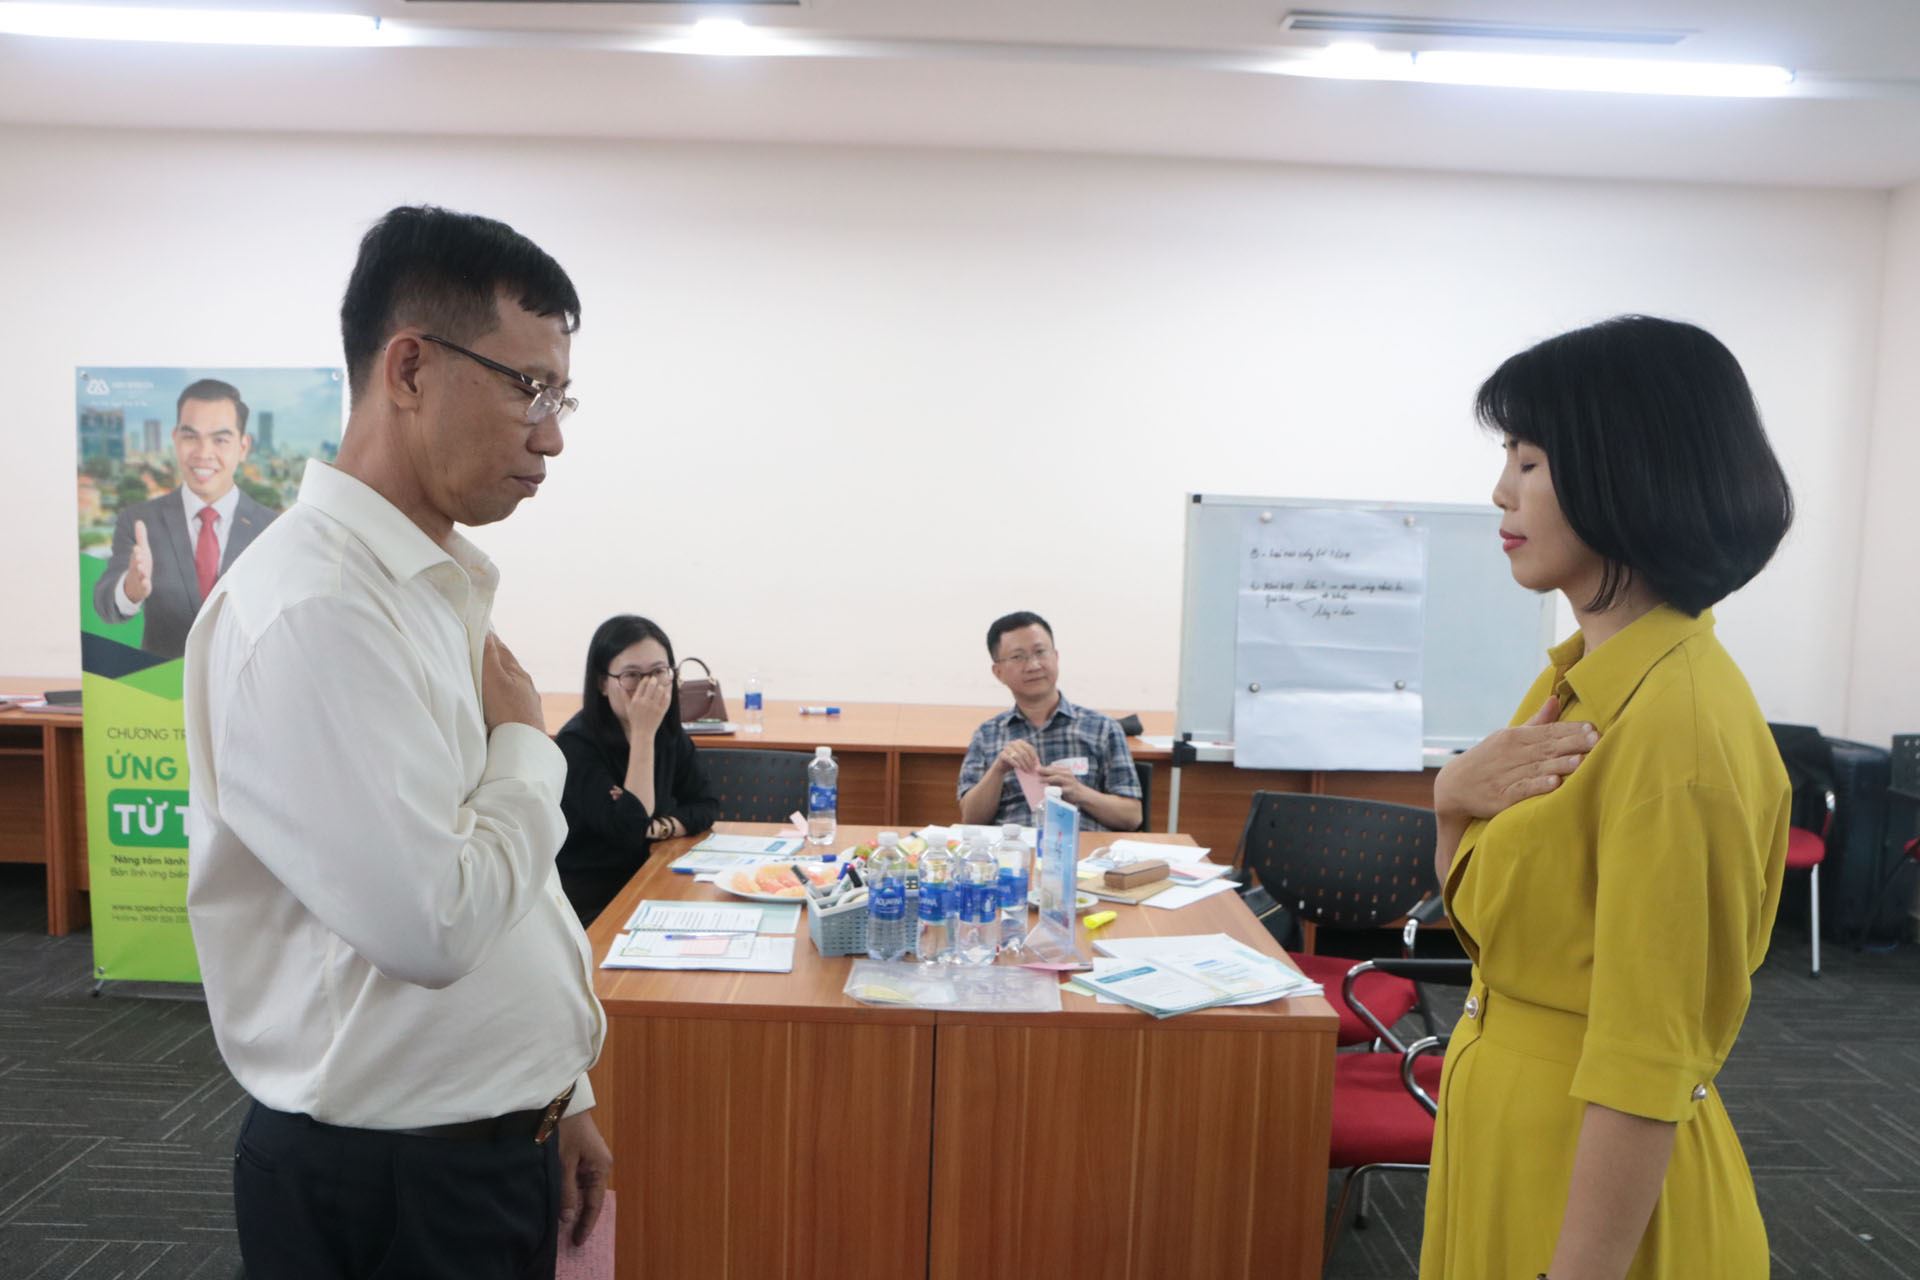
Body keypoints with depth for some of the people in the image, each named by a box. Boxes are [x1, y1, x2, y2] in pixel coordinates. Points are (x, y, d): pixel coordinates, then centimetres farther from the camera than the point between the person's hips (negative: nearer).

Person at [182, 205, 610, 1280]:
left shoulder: (444, 587, 6)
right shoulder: (313, 608, -23)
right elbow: (432, 920, -28)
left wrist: (561, 1092, 14)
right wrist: (525, 741, -12)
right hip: (389, 1187, -8)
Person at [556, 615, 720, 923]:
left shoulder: (669, 732, 2)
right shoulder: (577, 743, -18)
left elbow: (706, 806, 5)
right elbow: (629, 829, -25)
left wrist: (657, 828, -15)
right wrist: (643, 733, -26)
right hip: (590, 902, -6)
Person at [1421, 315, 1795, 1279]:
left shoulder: (1676, 718, -25)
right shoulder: (1583, 676, 2)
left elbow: (1643, 1070, -24)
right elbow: (1480, 917, 9)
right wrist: (1455, 795, -9)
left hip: (1595, 1170, -9)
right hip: (1508, 1128, 9)